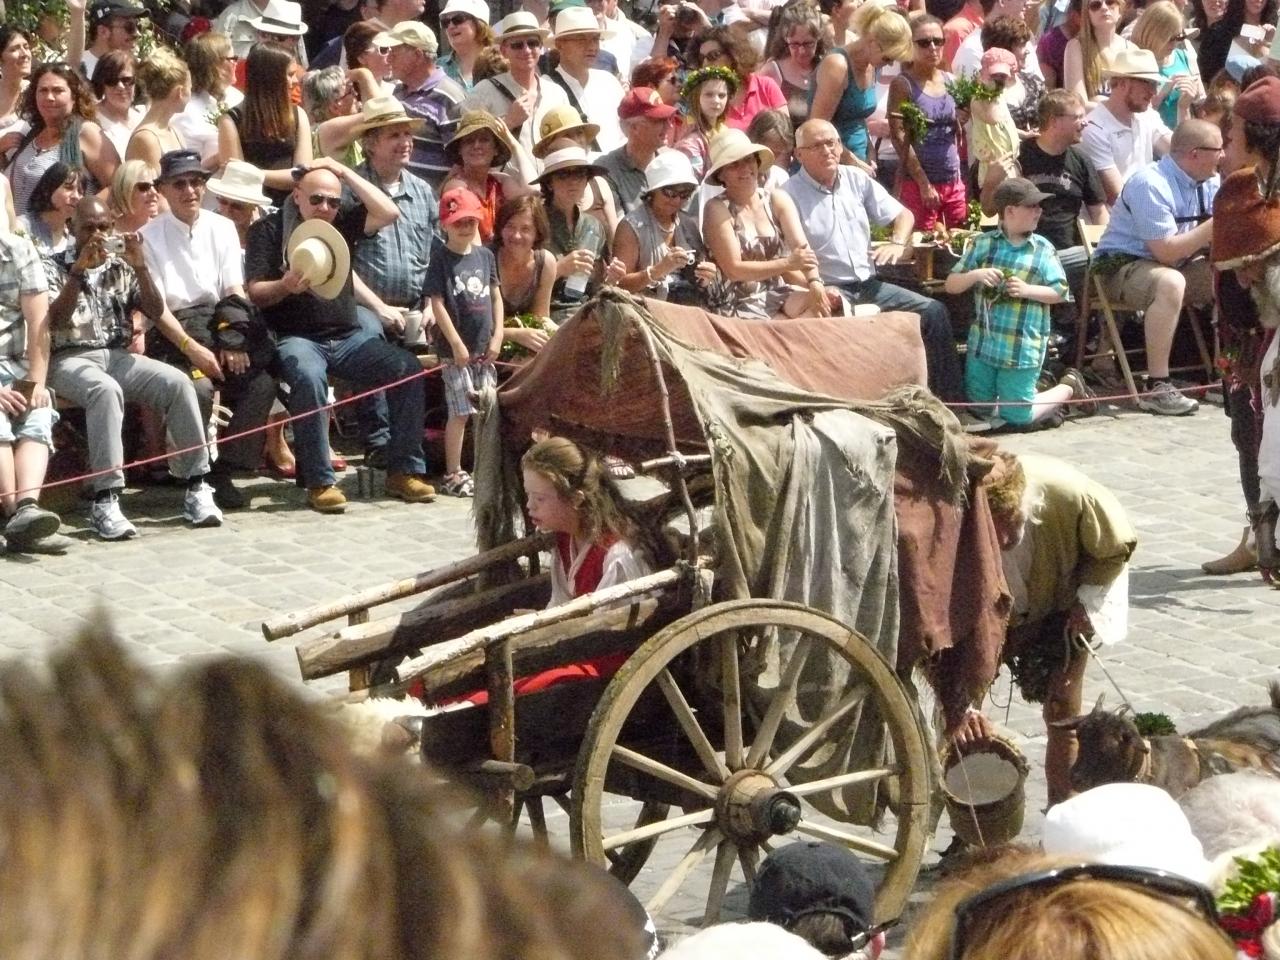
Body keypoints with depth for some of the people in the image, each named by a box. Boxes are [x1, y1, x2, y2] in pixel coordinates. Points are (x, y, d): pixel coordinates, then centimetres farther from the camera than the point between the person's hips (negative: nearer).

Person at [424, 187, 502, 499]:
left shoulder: (485, 255, 8)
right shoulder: (441, 259, -8)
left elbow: (496, 297, 13)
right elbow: (437, 303, -11)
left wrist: (497, 336, 3)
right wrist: (457, 344, -14)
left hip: (485, 348, 6)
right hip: (457, 349, -5)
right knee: (460, 413, -5)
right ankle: (453, 475, 3)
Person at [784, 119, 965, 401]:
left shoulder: (857, 180, 12)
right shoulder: (790, 195, -7)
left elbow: (902, 214, 20)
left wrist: (897, 244, -1)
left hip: (868, 284, 7)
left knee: (933, 312, -4)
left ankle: (950, 399, 4)